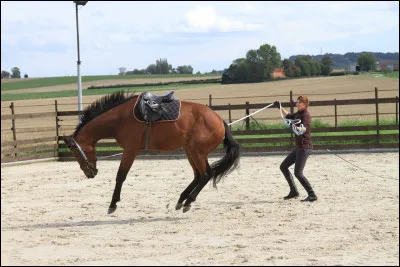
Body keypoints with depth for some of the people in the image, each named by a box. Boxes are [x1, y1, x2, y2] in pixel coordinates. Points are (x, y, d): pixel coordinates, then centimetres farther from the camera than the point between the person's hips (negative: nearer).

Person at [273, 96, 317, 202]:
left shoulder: (306, 115, -15)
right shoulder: (299, 114, 12)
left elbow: (304, 128, -34)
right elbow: (288, 116, 32)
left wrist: (297, 128, -54)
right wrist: (280, 107, 23)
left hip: (305, 148, -10)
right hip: (298, 147, 10)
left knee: (298, 173, -15)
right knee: (283, 166, 16)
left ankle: (312, 195, -11)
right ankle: (293, 191, 22)